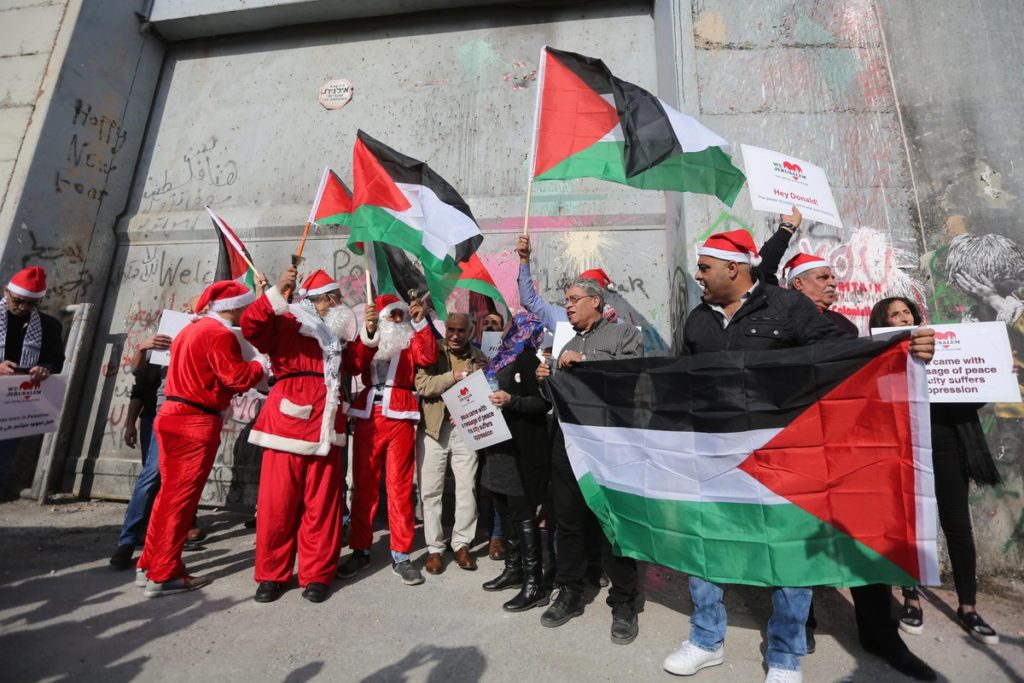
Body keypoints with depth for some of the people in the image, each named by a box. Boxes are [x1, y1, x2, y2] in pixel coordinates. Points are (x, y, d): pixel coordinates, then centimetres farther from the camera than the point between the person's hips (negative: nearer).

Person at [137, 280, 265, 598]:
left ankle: (150, 564, 28)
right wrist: (264, 364, -3)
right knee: (181, 498, 0)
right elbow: (239, 378, -20)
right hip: (196, 423, -10)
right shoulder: (220, 334, -16)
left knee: (170, 493, 17)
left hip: (172, 416, 10)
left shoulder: (191, 330, 16)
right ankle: (164, 575, 10)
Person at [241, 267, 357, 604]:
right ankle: (272, 575, 19)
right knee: (277, 503, 3)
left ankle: (317, 575, 16)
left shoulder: (338, 334, 18)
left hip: (325, 427, 4)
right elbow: (251, 326, -14)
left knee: (322, 504, 5)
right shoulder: (285, 324, 2)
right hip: (287, 423, -3)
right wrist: (277, 293, -25)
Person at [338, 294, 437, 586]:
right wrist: (368, 331, -20)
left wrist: (420, 322, -13)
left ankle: (401, 556, 10)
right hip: (367, 416, 2)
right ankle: (360, 550, 21)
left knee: (400, 487, 1)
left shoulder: (411, 341, 11)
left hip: (400, 418, -1)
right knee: (363, 486, 8)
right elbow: (352, 367, -8)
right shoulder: (365, 341, 12)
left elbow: (429, 356, -9)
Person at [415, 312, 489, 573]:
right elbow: (422, 385, -13)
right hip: (433, 428, -1)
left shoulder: (479, 357, 7)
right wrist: (453, 376, -21)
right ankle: (434, 548, 21)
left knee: (467, 488, 7)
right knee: (430, 490, 5)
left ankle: (461, 544, 25)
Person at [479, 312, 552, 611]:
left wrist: (511, 400, -27)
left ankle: (534, 585, 7)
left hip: (522, 449, -8)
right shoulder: (501, 360, 14)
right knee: (505, 509, 15)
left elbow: (543, 403, -15)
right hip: (500, 445, 9)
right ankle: (514, 569, 30)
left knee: (522, 513, -3)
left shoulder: (528, 360, -9)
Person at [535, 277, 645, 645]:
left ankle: (624, 601, 21)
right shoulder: (566, 346, 22)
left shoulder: (624, 333, 4)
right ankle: (570, 593, 29)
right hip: (567, 440, 6)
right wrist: (545, 382, 4)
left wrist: (586, 359, -14)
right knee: (568, 519, 12)